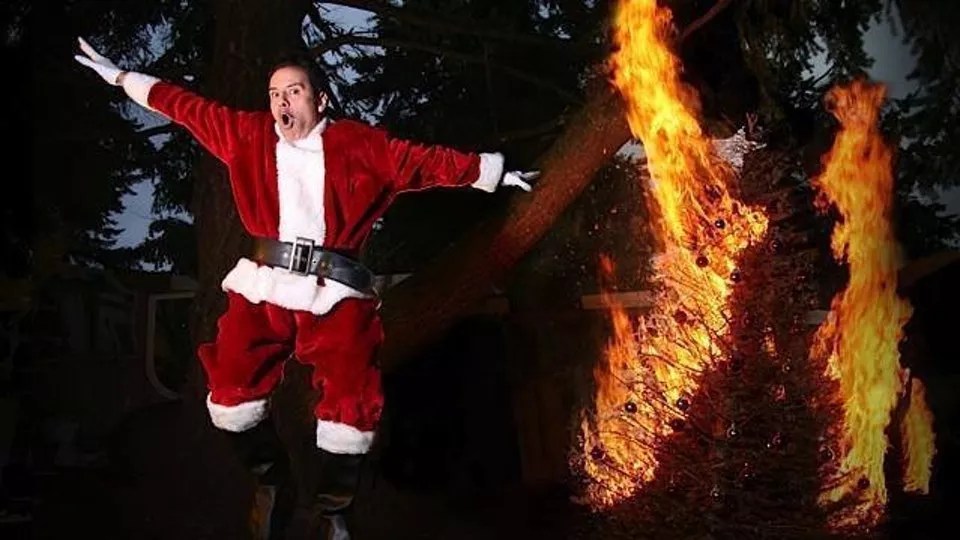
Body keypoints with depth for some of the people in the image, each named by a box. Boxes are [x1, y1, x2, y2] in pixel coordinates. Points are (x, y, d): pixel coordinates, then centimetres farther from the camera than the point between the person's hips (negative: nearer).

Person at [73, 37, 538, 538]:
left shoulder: (361, 144, 3)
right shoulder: (248, 134, 9)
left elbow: (424, 160, 6)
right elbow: (188, 107, 15)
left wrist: (492, 172, 7)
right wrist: (122, 77, 20)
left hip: (334, 292, -2)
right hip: (262, 285, 2)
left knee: (351, 400, -7)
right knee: (231, 389, -2)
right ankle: (269, 481, 23)